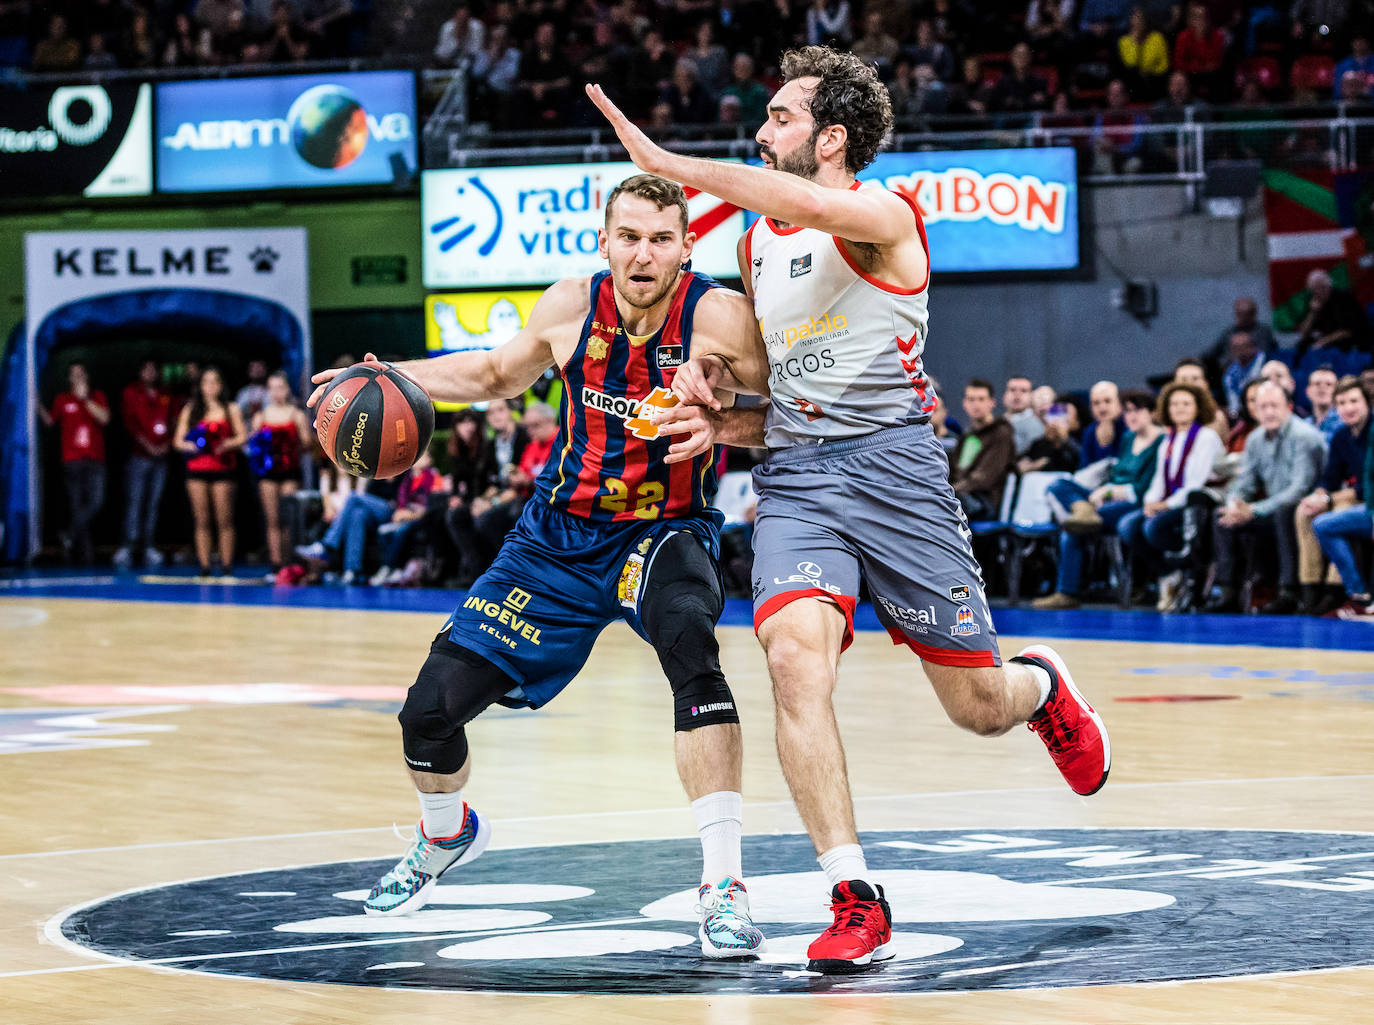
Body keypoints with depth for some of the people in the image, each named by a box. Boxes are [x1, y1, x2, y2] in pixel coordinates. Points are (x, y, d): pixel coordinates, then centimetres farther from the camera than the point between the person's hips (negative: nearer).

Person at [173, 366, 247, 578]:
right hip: (197, 471, 2)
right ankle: (204, 564, 1)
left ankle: (226, 563, -2)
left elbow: (242, 437, 3)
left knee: (224, 520, -5)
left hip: (223, 468, -2)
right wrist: (189, 445, -11)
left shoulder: (230, 410, 8)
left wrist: (225, 445, -16)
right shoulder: (190, 411, 13)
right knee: (202, 520, 0)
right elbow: (178, 441, 11)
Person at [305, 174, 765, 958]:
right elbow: (498, 374, 13)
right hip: (561, 536, 4)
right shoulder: (574, 308, -8)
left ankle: (724, 887, -34)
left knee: (692, 651, -38)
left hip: (665, 532, -4)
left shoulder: (717, 315, -20)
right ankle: (446, 836, 39)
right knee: (430, 711, 2)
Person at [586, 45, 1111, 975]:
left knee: (979, 708, 4)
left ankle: (1040, 686, 44)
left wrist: (666, 162, -30)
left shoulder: (887, 216, -9)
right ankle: (856, 901, -21)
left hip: (891, 462, -4)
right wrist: (715, 371, 5)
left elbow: (821, 209, -34)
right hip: (794, 477, 4)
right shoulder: (757, 239, 14)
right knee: (795, 658, -24)